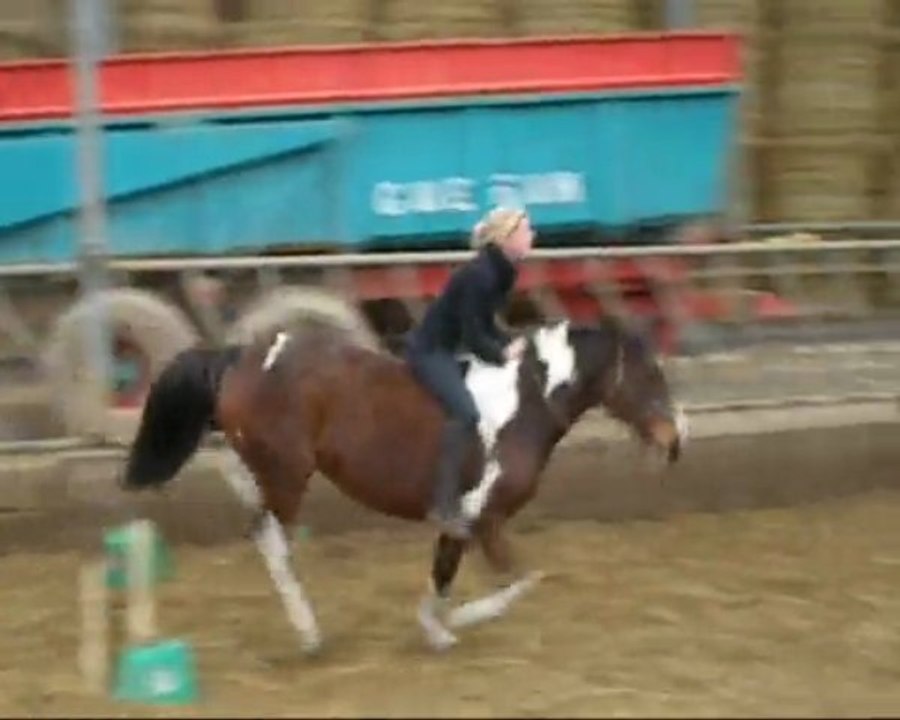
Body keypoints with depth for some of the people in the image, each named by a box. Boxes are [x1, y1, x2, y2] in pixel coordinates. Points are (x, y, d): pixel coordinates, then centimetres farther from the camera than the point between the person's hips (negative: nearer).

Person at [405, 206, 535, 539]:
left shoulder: (503, 272, 5)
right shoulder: (480, 274, -24)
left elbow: (484, 325, 11)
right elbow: (472, 335, -24)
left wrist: (510, 344, -3)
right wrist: (503, 354, -12)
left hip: (447, 348, 11)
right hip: (429, 349, -10)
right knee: (466, 412, -26)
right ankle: (445, 505, -24)